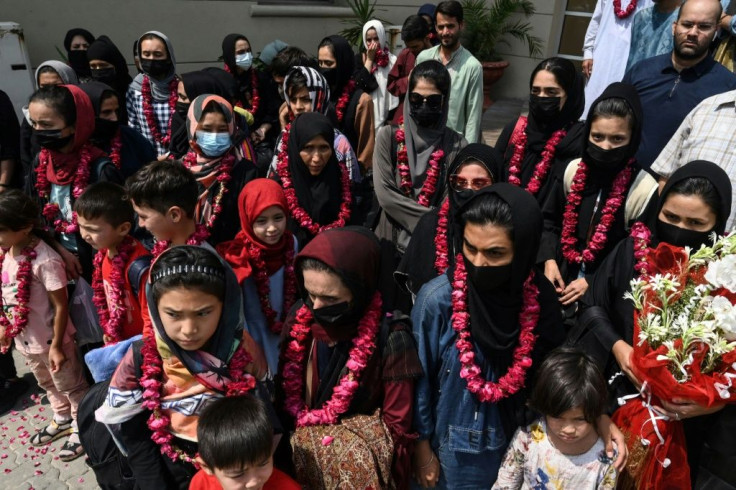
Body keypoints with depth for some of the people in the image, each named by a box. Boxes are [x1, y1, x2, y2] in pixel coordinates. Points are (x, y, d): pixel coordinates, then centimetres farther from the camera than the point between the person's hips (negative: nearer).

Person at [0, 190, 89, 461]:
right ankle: (62, 420, 50)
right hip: (25, 339, 8)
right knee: (48, 385, 28)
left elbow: (61, 306, -23)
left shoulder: (45, 261, -29)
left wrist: (56, 346, -19)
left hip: (50, 340, -8)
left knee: (71, 386, 14)